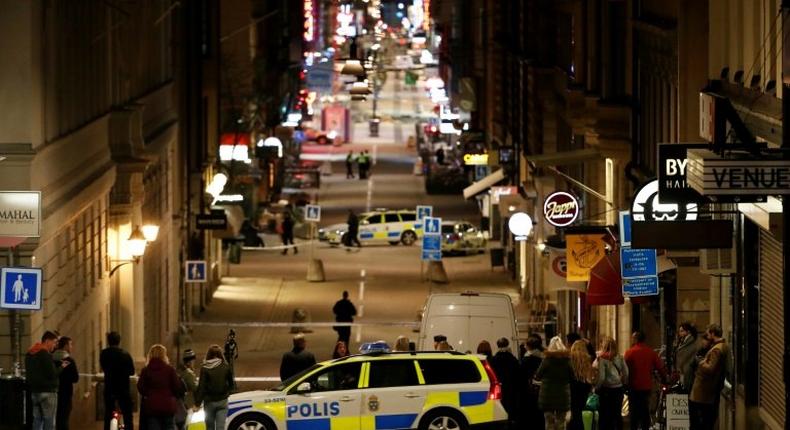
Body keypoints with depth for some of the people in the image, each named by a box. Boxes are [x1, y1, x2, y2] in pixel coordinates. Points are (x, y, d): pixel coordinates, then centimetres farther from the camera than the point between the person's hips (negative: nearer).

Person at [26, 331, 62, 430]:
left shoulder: (29, 354, 13)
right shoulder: (46, 354, -15)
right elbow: (52, 374, -18)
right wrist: (61, 367, -1)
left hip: (34, 392, 8)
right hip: (47, 391, -8)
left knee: (37, 420, 10)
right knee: (49, 422, -6)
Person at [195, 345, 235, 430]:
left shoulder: (205, 368, -10)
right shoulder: (226, 366, -3)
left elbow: (201, 387, -12)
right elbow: (232, 384, 5)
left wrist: (197, 403, -8)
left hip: (209, 401, -1)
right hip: (222, 401, 1)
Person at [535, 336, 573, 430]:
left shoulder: (547, 360, -11)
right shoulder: (567, 361, -4)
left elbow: (538, 375, -4)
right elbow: (572, 377, 3)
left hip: (548, 395, -2)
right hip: (563, 395, 2)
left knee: (549, 422, 4)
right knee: (561, 422, 10)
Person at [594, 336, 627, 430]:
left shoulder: (602, 359, -12)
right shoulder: (620, 358, 2)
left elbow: (601, 377, -16)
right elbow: (626, 374, 3)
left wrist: (597, 388, -2)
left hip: (606, 390, -5)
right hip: (618, 389, 5)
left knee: (604, 416, 3)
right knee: (617, 414, 12)